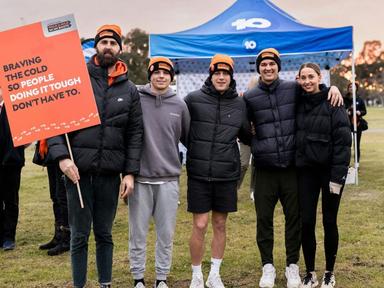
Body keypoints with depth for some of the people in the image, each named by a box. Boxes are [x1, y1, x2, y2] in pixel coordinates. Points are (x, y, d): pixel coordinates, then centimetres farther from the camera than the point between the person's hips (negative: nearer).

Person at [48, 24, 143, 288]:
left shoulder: (129, 90, 8)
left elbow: (135, 134, 7)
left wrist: (130, 172, 0)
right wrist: (62, 156, -16)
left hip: (111, 172, 2)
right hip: (78, 169, -2)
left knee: (105, 234, 13)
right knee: (80, 235, 5)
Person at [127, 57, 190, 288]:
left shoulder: (179, 105, 7)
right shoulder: (136, 99, -1)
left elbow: (188, 138, 16)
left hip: (169, 178, 2)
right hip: (140, 177, -2)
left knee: (166, 233, 7)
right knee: (138, 232, 6)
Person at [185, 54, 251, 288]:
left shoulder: (240, 104, 5)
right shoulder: (194, 99, -2)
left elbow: (247, 136, 16)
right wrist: (195, 149, 1)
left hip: (227, 175, 2)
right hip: (199, 174, -2)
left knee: (220, 225, 11)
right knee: (200, 226, 0)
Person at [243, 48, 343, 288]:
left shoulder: (294, 89, 3)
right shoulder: (249, 97, 2)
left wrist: (333, 87, 0)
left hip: (292, 166, 0)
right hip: (265, 169, 0)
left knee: (294, 218, 7)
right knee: (264, 219, 5)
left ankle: (293, 266, 22)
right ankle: (268, 266, 21)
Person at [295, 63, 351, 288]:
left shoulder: (333, 104, -10)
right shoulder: (298, 103, 4)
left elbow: (343, 142, -13)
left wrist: (337, 176, -16)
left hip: (330, 170, -3)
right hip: (306, 170, 4)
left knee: (330, 221, 6)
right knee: (306, 222, 3)